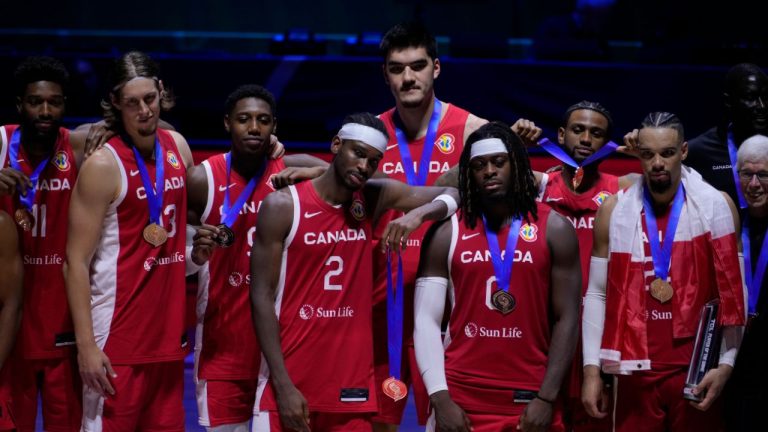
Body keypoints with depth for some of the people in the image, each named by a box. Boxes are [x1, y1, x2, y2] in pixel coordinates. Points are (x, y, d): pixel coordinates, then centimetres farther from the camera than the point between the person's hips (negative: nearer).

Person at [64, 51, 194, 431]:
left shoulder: (177, 146, 7)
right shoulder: (104, 166, -11)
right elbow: (77, 261, -13)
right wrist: (86, 346, -18)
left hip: (168, 335, 6)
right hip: (119, 341, -6)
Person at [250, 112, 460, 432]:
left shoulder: (375, 198, 6)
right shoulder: (282, 206, -6)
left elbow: (451, 196, 11)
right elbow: (262, 298, -8)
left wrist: (417, 214, -13)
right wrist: (284, 386, -16)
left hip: (352, 385, 4)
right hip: (290, 382, -3)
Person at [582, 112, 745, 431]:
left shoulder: (716, 206, -1)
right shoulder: (614, 211, 4)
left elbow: (733, 293, -1)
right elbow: (597, 294, 8)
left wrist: (726, 364, -9)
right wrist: (591, 368, 1)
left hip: (697, 369, -2)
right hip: (636, 370, 2)